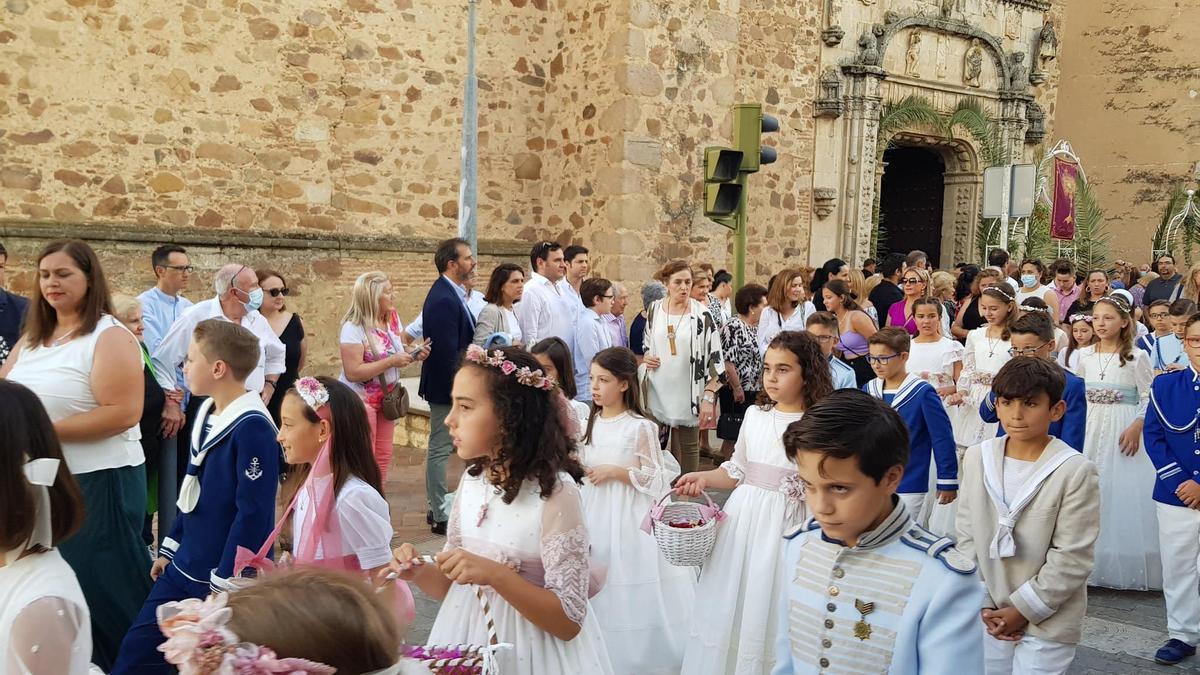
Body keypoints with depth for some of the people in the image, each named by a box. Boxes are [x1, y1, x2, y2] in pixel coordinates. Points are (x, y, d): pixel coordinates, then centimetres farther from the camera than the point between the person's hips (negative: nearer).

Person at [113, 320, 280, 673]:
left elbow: (253, 512, -23)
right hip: (183, 568, 9)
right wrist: (170, 548, 20)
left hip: (225, 577, -8)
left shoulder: (253, 427, -23)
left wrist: (228, 581, -20)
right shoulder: (206, 413, 6)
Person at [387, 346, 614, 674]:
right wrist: (419, 573, -11)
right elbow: (453, 585, 8)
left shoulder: (555, 492, -20)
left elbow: (569, 621, -20)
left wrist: (496, 575, -29)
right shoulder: (472, 479, -1)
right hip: (465, 642, 6)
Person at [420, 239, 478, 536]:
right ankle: (440, 517, 10)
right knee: (440, 449, 0)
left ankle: (438, 509, 27)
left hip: (449, 386, 10)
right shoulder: (444, 300, -21)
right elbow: (448, 352, -24)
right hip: (446, 387, -10)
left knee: (441, 448, 16)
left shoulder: (449, 293, 11)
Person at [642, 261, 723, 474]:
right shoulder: (654, 310, 2)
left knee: (687, 447, 7)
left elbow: (715, 359, -9)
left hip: (687, 396, -3)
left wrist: (709, 396, -14)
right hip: (658, 393, 3)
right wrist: (645, 358, -3)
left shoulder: (701, 315, -10)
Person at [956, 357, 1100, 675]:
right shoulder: (978, 458, -1)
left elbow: (1072, 558, -14)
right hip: (988, 615, 4)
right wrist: (984, 603, -3)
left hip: (1048, 622, -4)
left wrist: (1023, 609, -12)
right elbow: (967, 536, 3)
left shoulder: (1076, 471, -15)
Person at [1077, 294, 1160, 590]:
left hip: (1124, 430, -4)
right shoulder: (1084, 355, 5)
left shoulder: (1136, 357, -6)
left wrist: (1136, 428, -18)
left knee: (1124, 493, -1)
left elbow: (1149, 399, -6)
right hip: (1089, 430, 4)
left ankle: (1127, 565, 12)